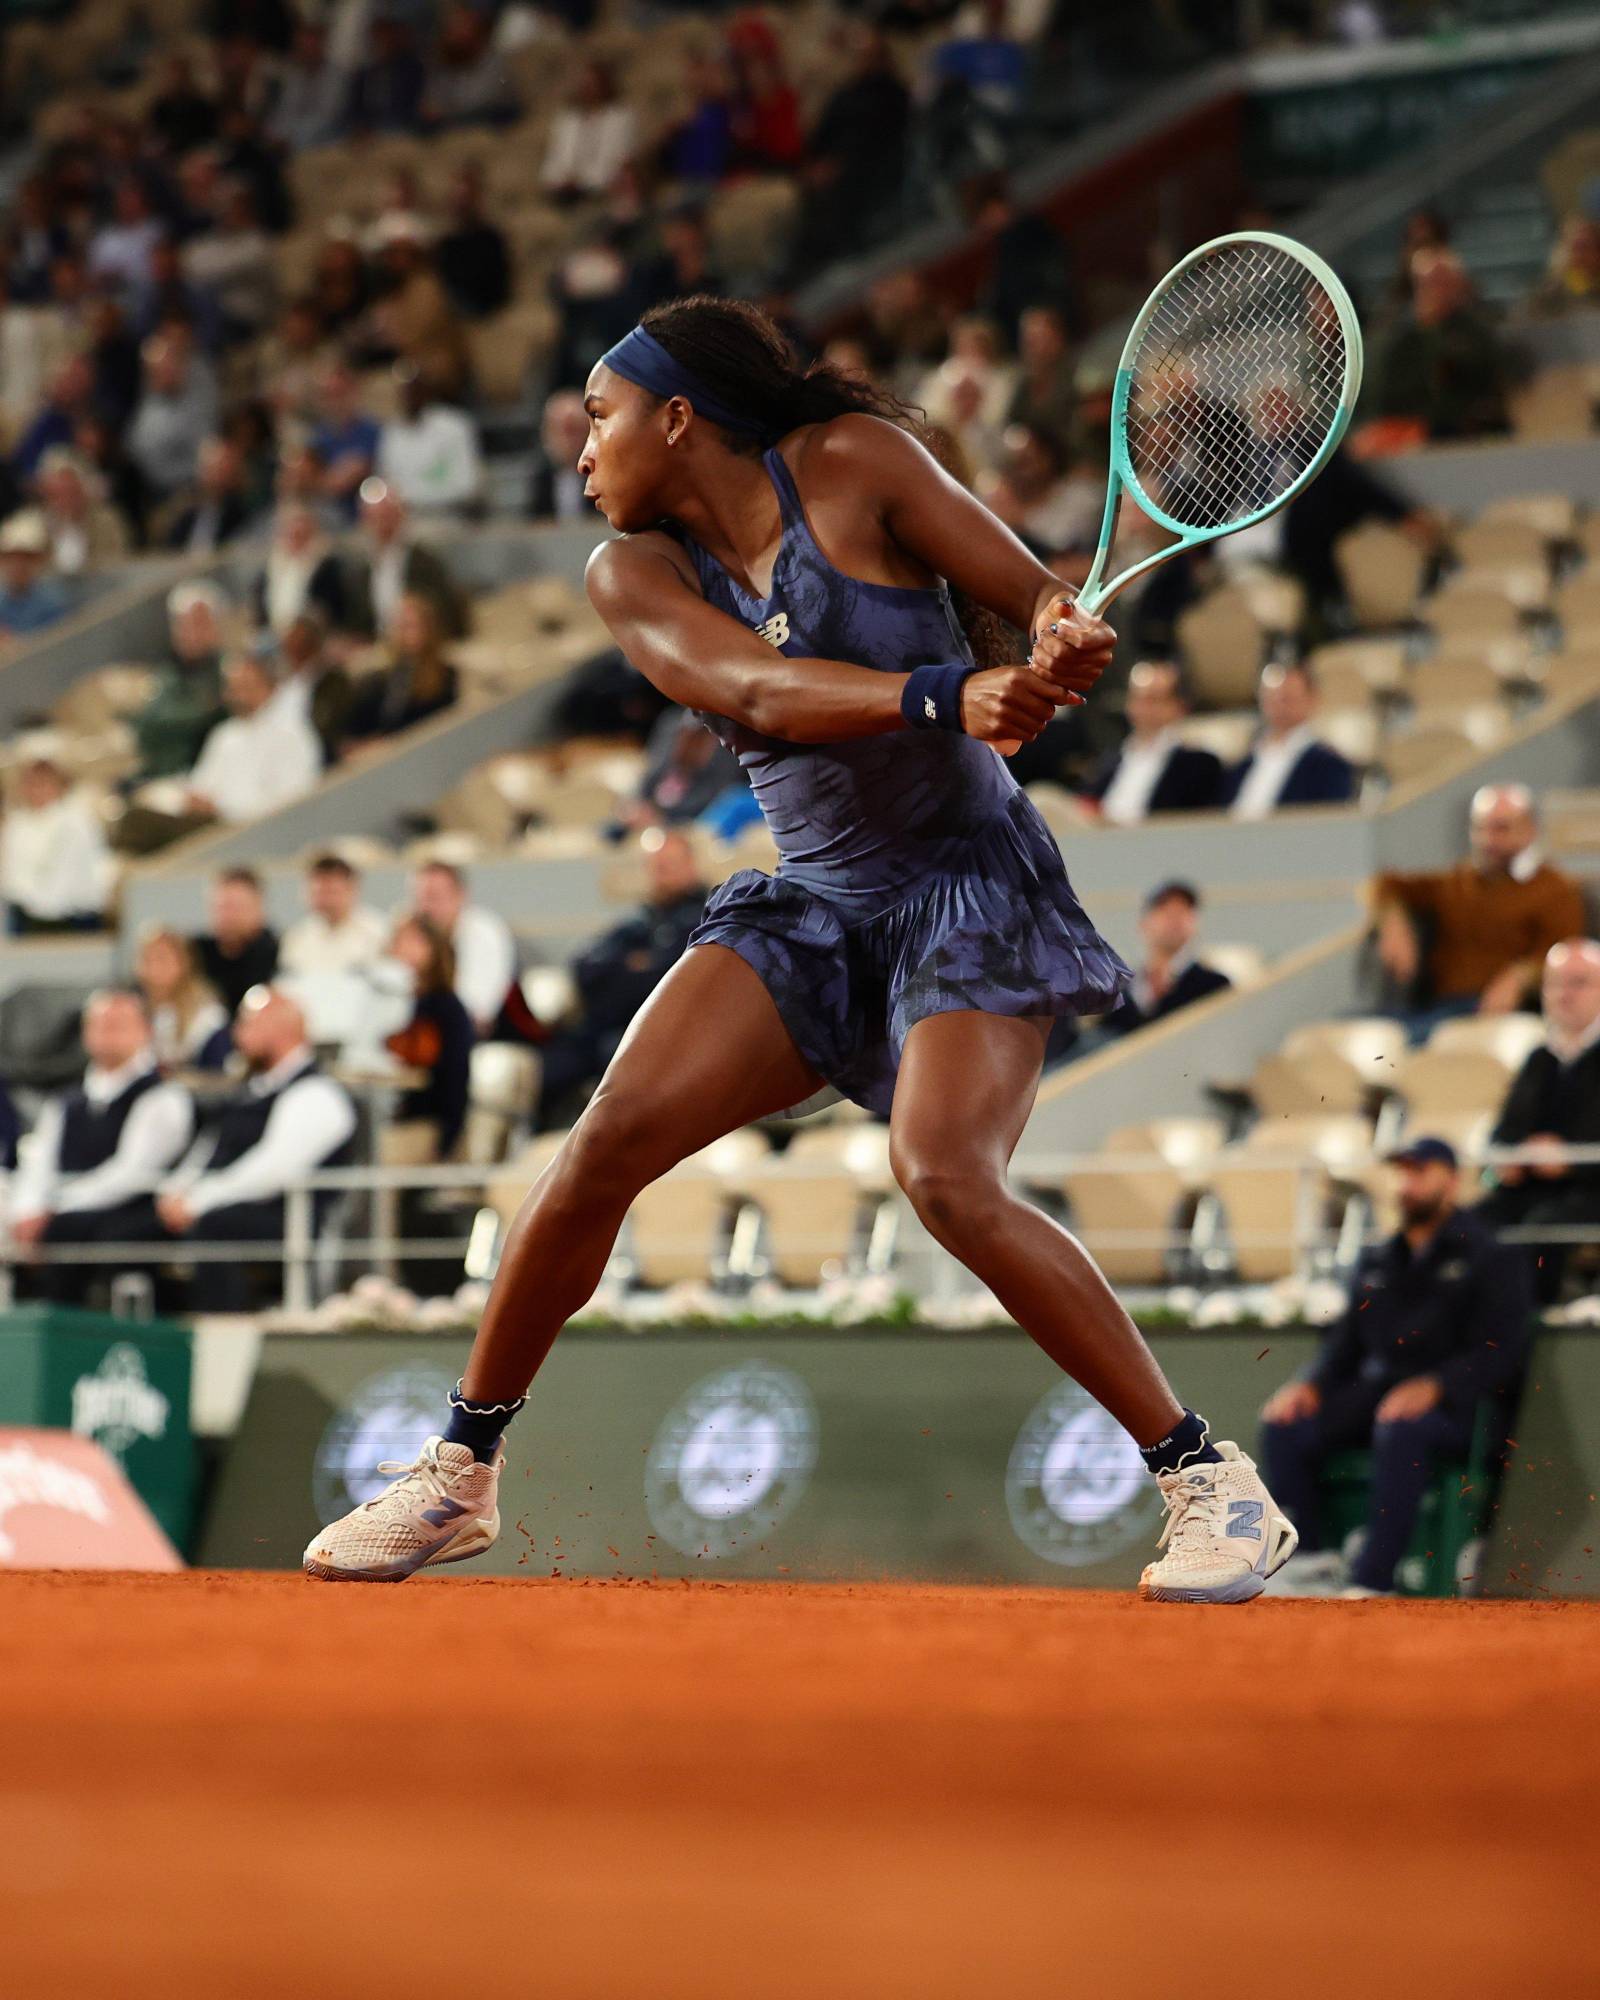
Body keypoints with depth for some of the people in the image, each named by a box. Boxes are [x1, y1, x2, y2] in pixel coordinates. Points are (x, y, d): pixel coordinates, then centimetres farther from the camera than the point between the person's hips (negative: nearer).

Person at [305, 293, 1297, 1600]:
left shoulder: (854, 462, -7)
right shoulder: (635, 575, 0)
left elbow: (1038, 598, -7)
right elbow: (760, 690, -20)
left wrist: (1061, 641, -32)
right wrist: (945, 696, -37)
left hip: (973, 887, -4)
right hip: (814, 904, 4)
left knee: (945, 1177, -26)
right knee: (612, 1139, -12)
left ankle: (1212, 1484, -18)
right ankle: (461, 1472, 4)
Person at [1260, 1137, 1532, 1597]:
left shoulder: (1491, 1259, 1)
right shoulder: (1377, 1261, 21)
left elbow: (1500, 1352, -10)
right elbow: (1347, 1338, 21)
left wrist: (1433, 1386, -26)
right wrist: (1312, 1383, -2)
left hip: (1455, 1404, -6)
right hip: (1375, 1389, 6)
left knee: (1401, 1428, -41)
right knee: (1283, 1423, -19)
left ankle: (1372, 1582, -43)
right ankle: (1315, 1558, -21)